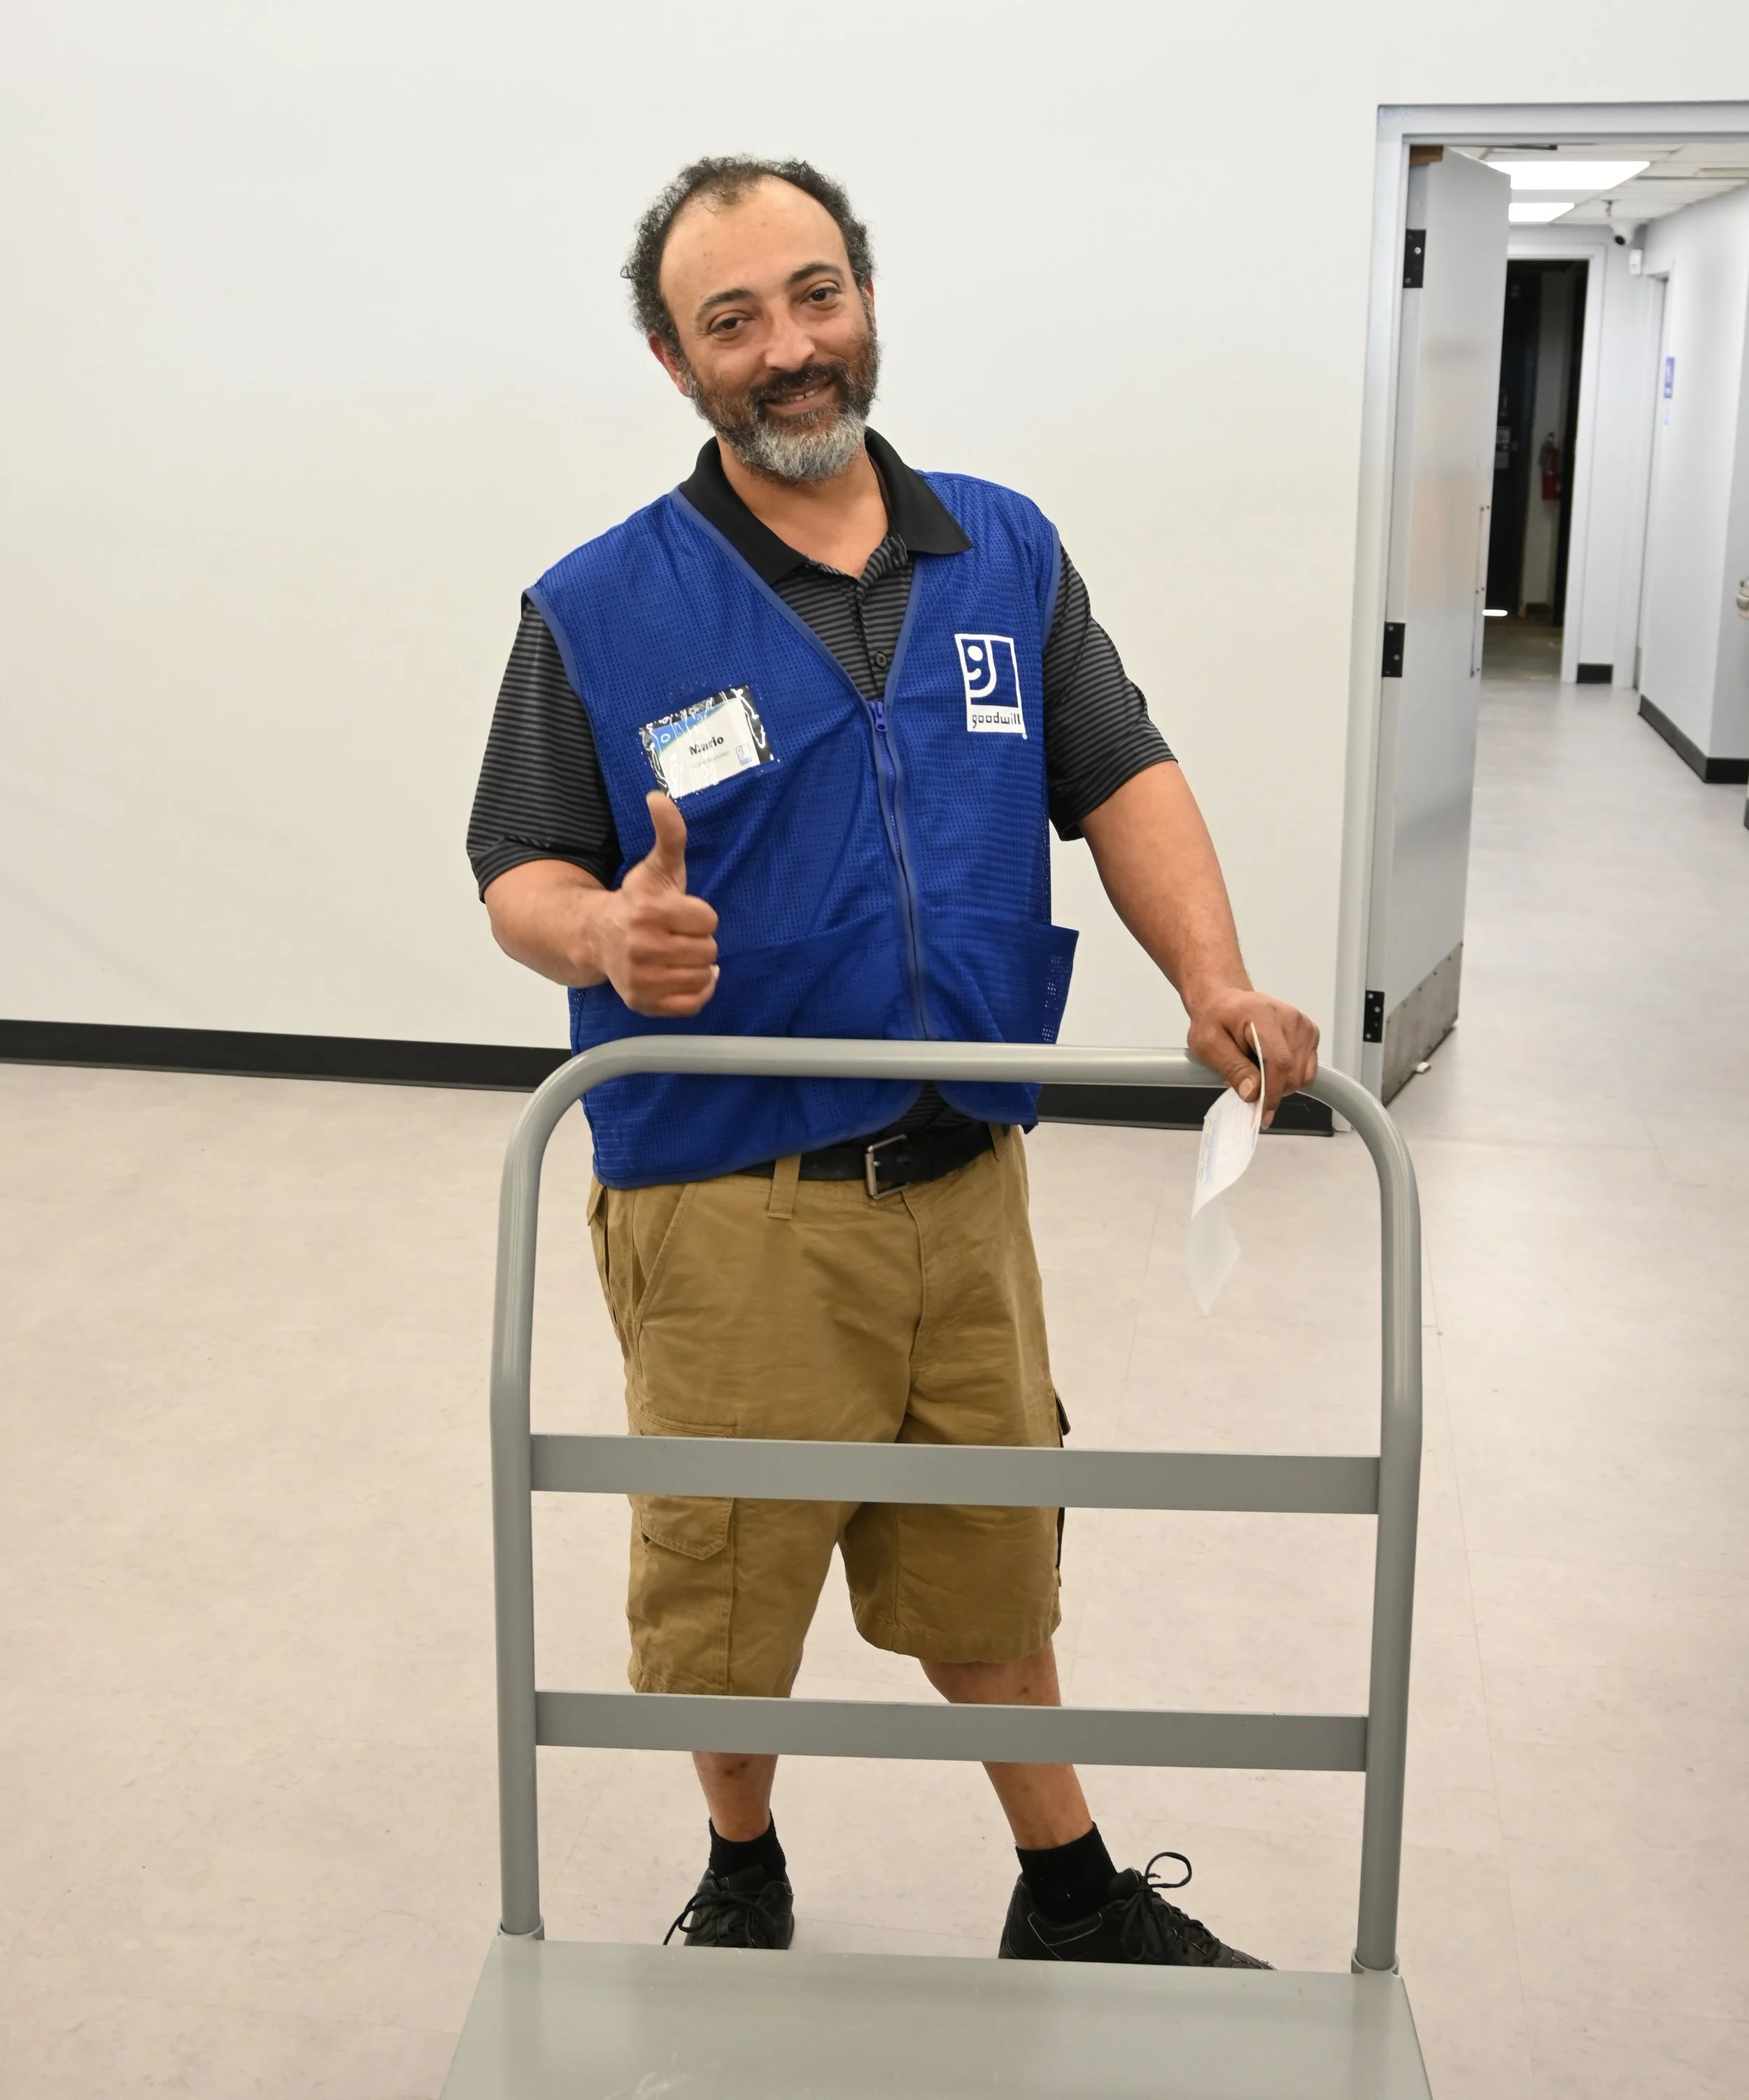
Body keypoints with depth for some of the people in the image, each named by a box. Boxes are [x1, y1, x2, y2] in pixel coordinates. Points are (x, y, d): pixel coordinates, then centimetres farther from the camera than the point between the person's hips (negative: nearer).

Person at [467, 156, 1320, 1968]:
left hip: (967, 1183, 3)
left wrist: (1215, 984, -12)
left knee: (991, 1568, 19)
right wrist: (606, 932, -26)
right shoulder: (598, 613, -6)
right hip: (731, 1207, -3)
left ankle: (1074, 1902, 40)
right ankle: (743, 1887, 41)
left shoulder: (1006, 554, 5)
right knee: (725, 1597, 13)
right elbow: (520, 870, -2)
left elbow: (1122, 778, 3)